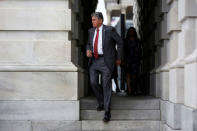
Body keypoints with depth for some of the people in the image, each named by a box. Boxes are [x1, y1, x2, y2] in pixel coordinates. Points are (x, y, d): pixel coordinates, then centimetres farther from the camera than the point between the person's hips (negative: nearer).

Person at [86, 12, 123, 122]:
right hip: (94, 61, 5)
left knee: (106, 85, -6)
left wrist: (118, 58, 1)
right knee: (93, 83, -3)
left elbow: (120, 42, -1)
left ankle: (107, 112, -2)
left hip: (105, 61, -5)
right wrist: (88, 50, -1)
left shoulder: (109, 30, -8)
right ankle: (101, 102, 23)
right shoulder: (91, 31, 9)